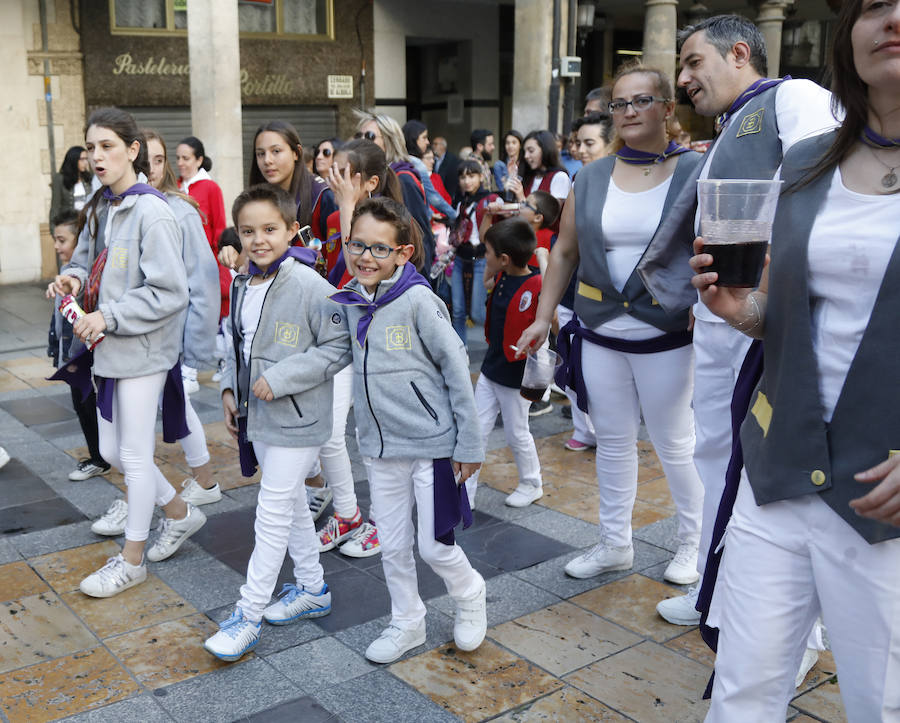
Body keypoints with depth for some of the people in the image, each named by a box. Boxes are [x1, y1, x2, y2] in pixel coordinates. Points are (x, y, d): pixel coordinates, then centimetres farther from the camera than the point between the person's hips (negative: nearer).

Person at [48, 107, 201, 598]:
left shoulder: (151, 212, -17)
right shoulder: (100, 207, 9)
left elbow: (170, 294, -21)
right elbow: (86, 259, 21)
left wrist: (109, 316, -22)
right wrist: (73, 278, -2)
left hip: (143, 350, -9)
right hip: (109, 349, 9)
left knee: (135, 456, 3)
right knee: (111, 451, 16)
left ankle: (131, 560, 20)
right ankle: (180, 514, 36)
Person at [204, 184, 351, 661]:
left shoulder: (309, 286, -19)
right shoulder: (241, 286, 5)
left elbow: (339, 346, -20)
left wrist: (279, 378, -22)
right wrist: (230, 389, 8)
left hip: (296, 421, -8)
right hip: (257, 417, 8)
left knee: (272, 515, -2)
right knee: (292, 505, 19)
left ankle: (247, 616, 8)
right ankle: (312, 590, 35)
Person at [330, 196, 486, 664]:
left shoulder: (417, 300, -17)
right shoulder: (349, 302, 1)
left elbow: (456, 370, -13)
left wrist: (470, 445, -11)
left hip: (431, 442, -5)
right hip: (380, 447, 5)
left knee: (433, 546, 4)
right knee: (392, 546, 14)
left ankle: (470, 595, 34)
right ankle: (407, 623, 34)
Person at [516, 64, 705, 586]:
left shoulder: (696, 173, -6)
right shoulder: (591, 179, 6)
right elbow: (564, 252, 12)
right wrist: (543, 318, 9)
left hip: (666, 338, -4)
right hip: (599, 335, 4)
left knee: (675, 443, 8)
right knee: (613, 441, 14)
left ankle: (693, 543, 28)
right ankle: (615, 543, 29)